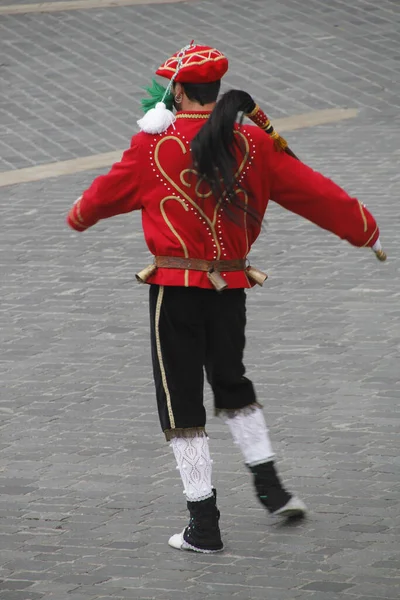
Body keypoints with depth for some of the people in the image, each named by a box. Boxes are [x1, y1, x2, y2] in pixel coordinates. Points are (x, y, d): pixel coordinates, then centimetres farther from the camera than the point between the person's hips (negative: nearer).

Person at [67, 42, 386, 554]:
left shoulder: (153, 147, -7)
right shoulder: (253, 143, -1)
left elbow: (107, 192, 10)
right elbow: (311, 190, 5)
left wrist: (78, 217, 32)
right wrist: (365, 231, 18)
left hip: (175, 288, -3)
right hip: (232, 285, 4)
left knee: (181, 404, 5)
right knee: (231, 382, 26)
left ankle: (204, 526, 5)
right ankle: (270, 488, 22)